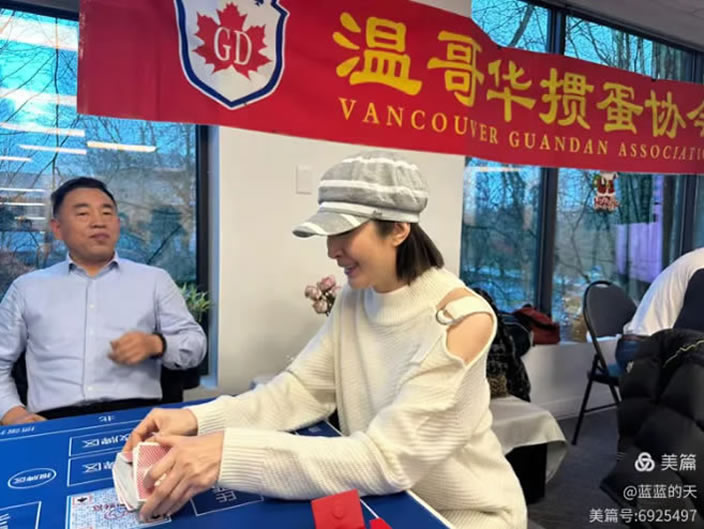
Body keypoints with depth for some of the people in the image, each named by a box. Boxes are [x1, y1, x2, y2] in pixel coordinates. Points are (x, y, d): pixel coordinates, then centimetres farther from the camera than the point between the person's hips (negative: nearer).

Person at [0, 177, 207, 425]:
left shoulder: (155, 279, 12)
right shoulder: (27, 288, 16)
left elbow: (195, 342, 9)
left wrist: (155, 344, -12)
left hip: (137, 415, -1)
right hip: (56, 420, 1)